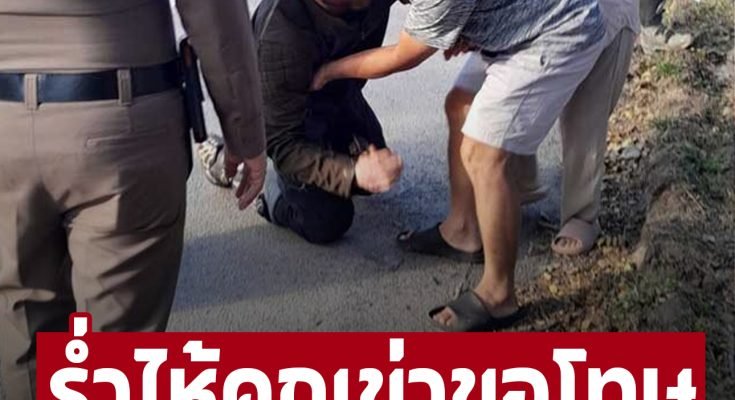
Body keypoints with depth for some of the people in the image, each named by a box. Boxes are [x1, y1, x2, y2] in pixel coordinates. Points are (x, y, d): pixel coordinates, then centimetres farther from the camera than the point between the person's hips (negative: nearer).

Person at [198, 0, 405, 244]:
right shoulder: (282, 34, -43)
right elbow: (283, 143, -33)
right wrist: (353, 171, -47)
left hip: (337, 86, 6)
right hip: (280, 104, -6)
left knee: (374, 178, 17)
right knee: (326, 221, -7)